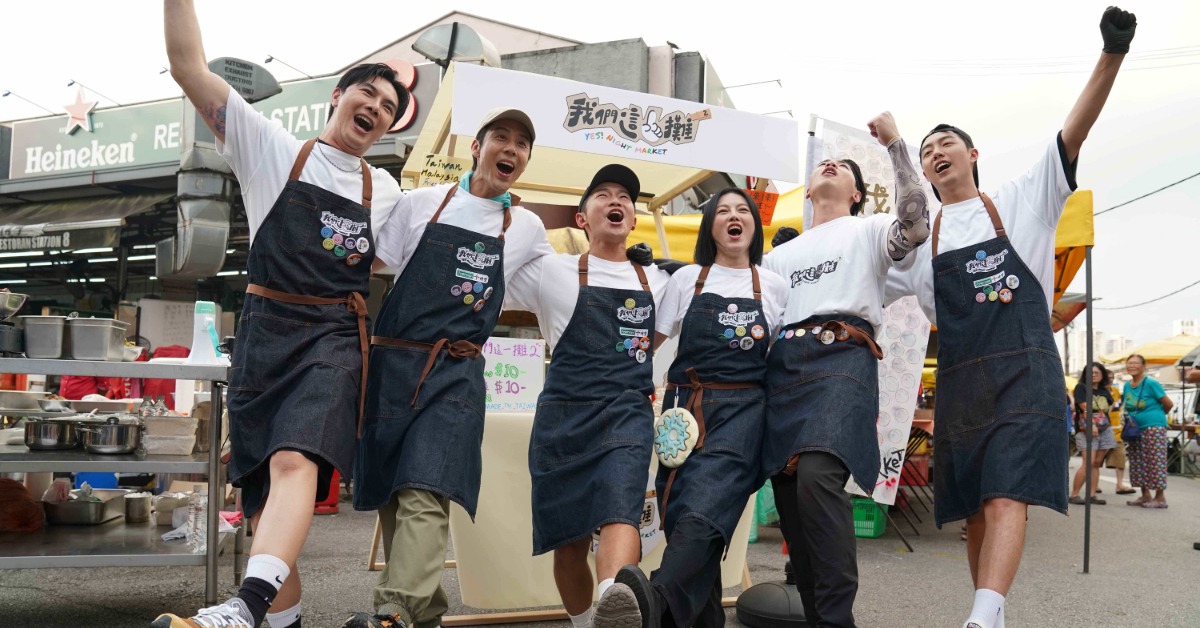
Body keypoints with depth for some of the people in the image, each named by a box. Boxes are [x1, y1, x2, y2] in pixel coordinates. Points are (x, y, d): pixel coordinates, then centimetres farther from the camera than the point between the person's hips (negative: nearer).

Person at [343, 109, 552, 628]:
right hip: (392, 365, 1)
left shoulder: (527, 228, 10)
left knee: (425, 494, -19)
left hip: (456, 375, -1)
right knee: (389, 494, 6)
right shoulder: (421, 204, 5)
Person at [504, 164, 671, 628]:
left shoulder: (656, 281, 16)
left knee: (621, 510, -27)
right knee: (569, 537, 4)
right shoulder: (552, 272, 6)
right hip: (564, 414, 0)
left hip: (628, 413, 0)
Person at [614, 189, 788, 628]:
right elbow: (650, 340, 14)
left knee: (705, 502, -25)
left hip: (742, 410, -2)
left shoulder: (774, 287, 12)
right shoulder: (687, 279, 11)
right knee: (681, 511, -5)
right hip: (686, 409, 2)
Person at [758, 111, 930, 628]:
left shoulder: (868, 230, 17)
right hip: (781, 369, 6)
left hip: (841, 359, -6)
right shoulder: (780, 254, 32)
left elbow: (916, 224, -6)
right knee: (790, 494, -3)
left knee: (817, 476, -29)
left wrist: (895, 144, -2)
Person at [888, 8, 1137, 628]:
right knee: (975, 510, 5)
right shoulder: (920, 242, 17)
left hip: (1023, 374, -4)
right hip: (959, 384, 4)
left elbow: (1074, 132, -4)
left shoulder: (1021, 201, 9)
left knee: (1006, 498, -18)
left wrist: (1112, 54, -16)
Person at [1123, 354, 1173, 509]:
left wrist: (1156, 415, 7)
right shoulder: (1127, 386, 11)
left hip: (1153, 428, -8)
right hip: (1135, 429, 8)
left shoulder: (1151, 384, -10)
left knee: (1155, 462, -7)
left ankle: (1160, 498, -1)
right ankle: (1145, 496, 18)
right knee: (1138, 464, 9)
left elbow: (1169, 404, -6)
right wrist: (1127, 417, 8)